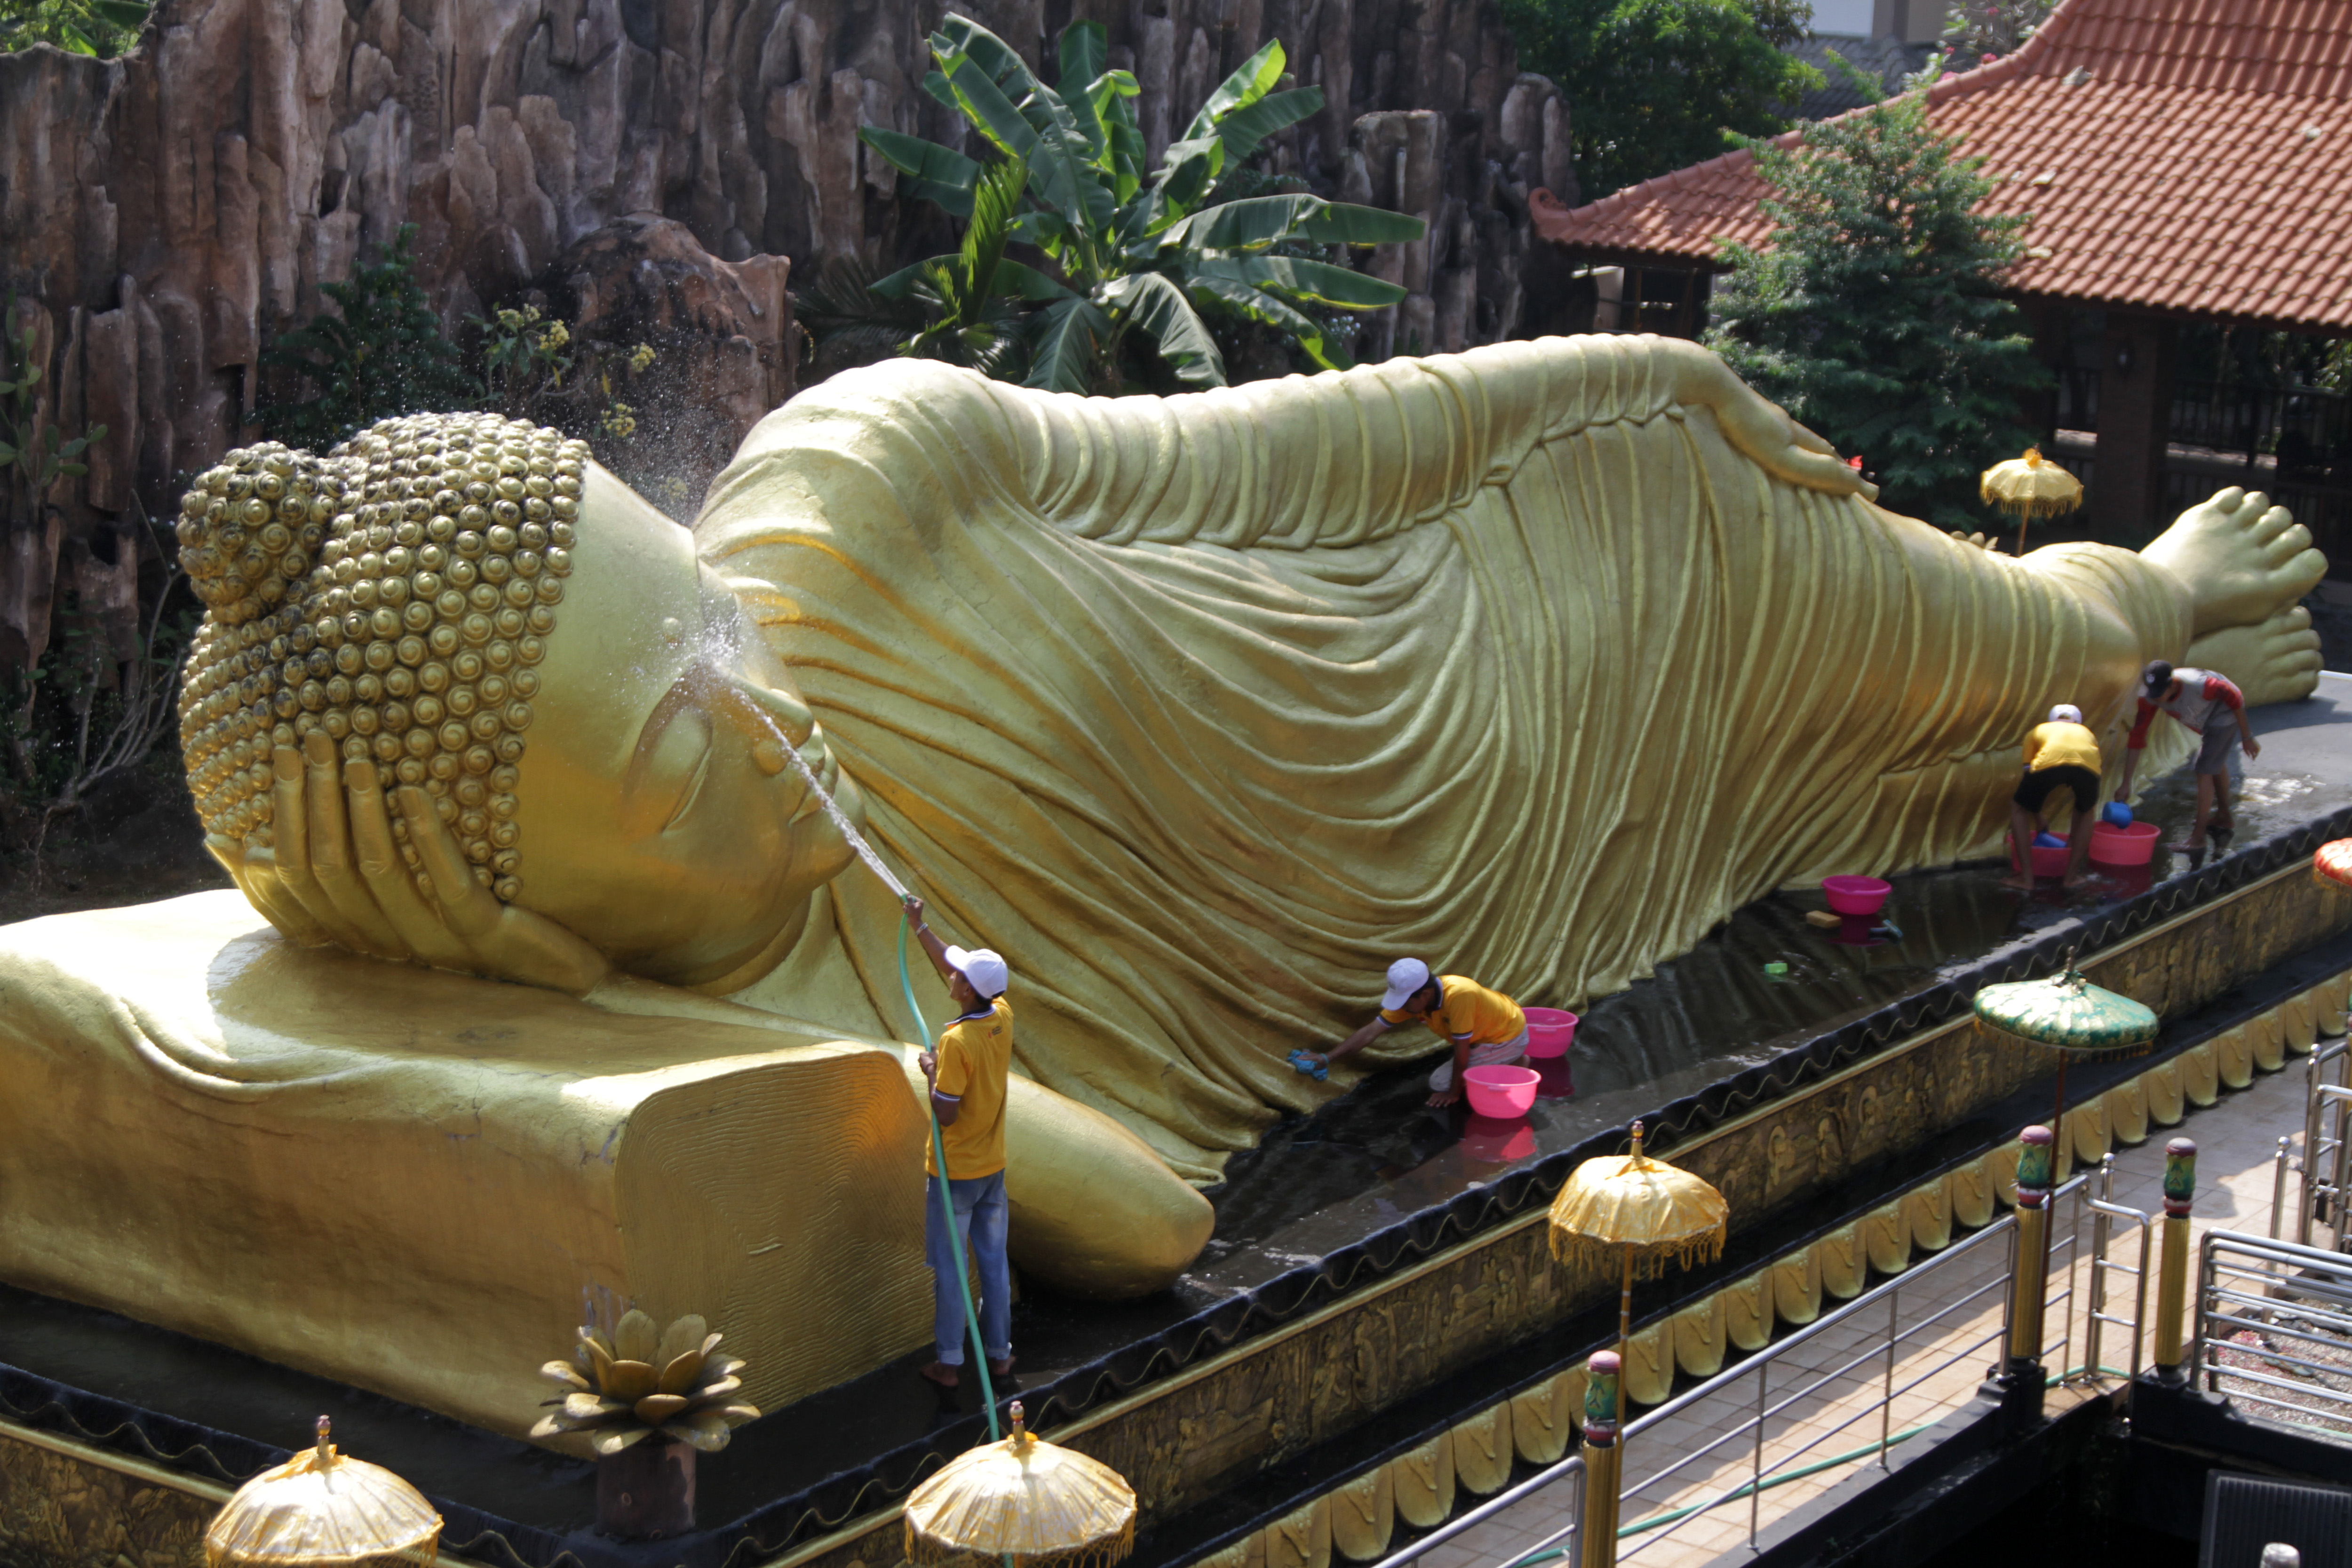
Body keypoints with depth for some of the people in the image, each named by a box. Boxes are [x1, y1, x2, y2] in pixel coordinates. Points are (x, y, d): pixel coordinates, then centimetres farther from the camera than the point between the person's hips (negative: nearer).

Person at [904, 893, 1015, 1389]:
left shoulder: (957, 1041, -25)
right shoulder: (1002, 1019, -4)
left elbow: (945, 1114, -24)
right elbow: (953, 969, 11)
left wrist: (931, 1072, -8)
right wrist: (920, 928, 18)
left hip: (954, 1172, -6)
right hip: (993, 1167, 6)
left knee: (949, 1267, 5)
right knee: (994, 1261, 15)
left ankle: (949, 1363, 12)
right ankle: (999, 1353, 25)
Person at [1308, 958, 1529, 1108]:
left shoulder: (1458, 996, -38)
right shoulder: (1410, 997, -14)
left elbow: (1462, 1051, -29)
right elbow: (1370, 1032, -10)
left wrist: (1454, 1093, -18)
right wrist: (1327, 1058, -15)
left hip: (1508, 1039, -8)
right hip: (1483, 1034, 8)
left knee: (1440, 1083, -10)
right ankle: (1514, 1064, 19)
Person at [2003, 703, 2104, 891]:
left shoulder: (2038, 731, 39)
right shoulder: (2086, 733, 43)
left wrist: (2040, 826, 54)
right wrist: (2074, 835, 60)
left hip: (2049, 762, -2)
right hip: (2088, 766, 2)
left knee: (2018, 807, 24)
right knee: (2087, 810, 34)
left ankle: (2026, 878, 19)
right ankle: (2072, 876, 30)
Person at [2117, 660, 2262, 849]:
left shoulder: (2199, 685, -43)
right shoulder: (2150, 697, -28)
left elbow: (2235, 699, -26)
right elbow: (2137, 737, -24)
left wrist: (2247, 737, -16)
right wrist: (2126, 785, -24)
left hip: (2225, 715, -7)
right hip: (2204, 722, 7)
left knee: (2204, 771, -13)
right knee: (2216, 764, 26)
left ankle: (2198, 837, -7)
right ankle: (2225, 818, 48)